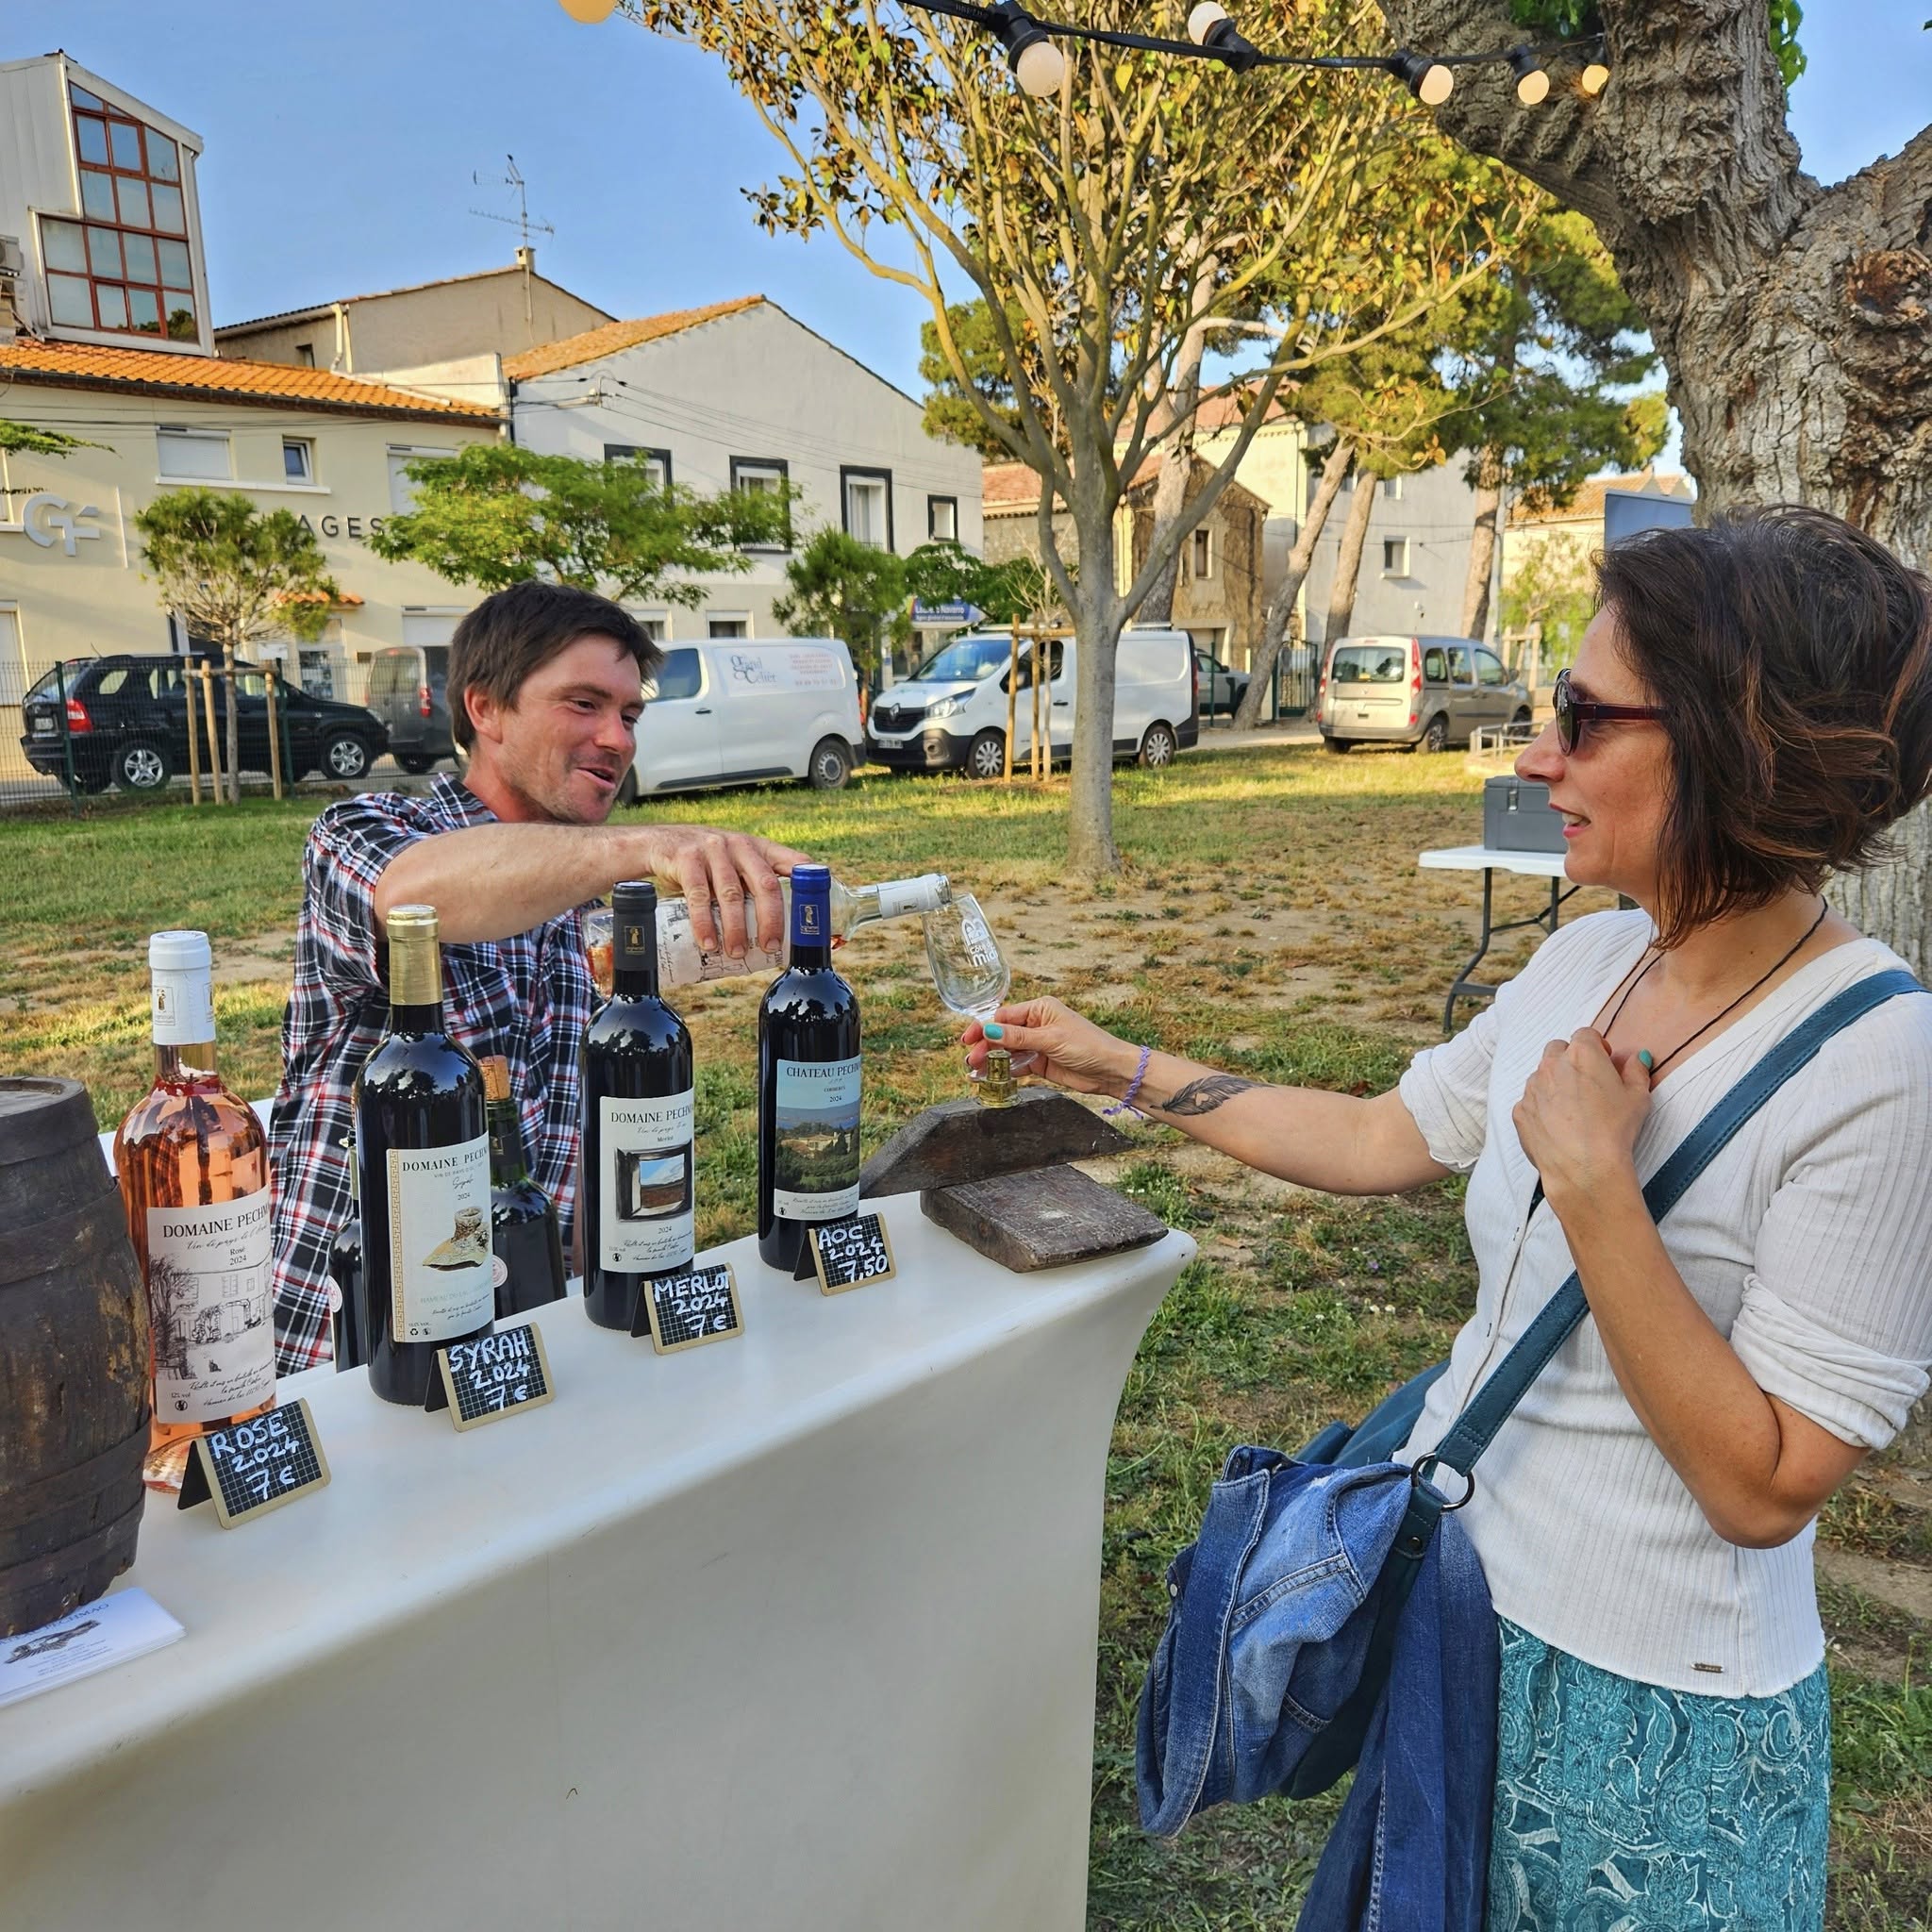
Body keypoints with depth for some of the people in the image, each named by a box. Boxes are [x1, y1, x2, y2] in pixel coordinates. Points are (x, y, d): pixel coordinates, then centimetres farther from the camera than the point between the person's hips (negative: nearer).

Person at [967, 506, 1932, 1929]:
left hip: (1654, 1713, -6)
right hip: (1451, 1601, 6)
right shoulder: (1589, 962, -5)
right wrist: (1120, 1067, 6)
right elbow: (1377, 1141, 6)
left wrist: (1591, 1181, -29)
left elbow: (1762, 1487, -24)